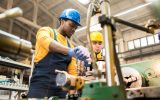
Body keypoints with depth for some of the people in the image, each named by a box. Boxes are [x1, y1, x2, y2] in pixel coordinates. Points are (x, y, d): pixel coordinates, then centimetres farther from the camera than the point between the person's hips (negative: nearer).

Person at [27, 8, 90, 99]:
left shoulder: (70, 46, 17)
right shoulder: (46, 31, 4)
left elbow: (72, 71, 11)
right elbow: (46, 41, -21)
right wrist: (71, 51, -38)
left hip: (60, 90, 5)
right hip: (41, 85, -4)